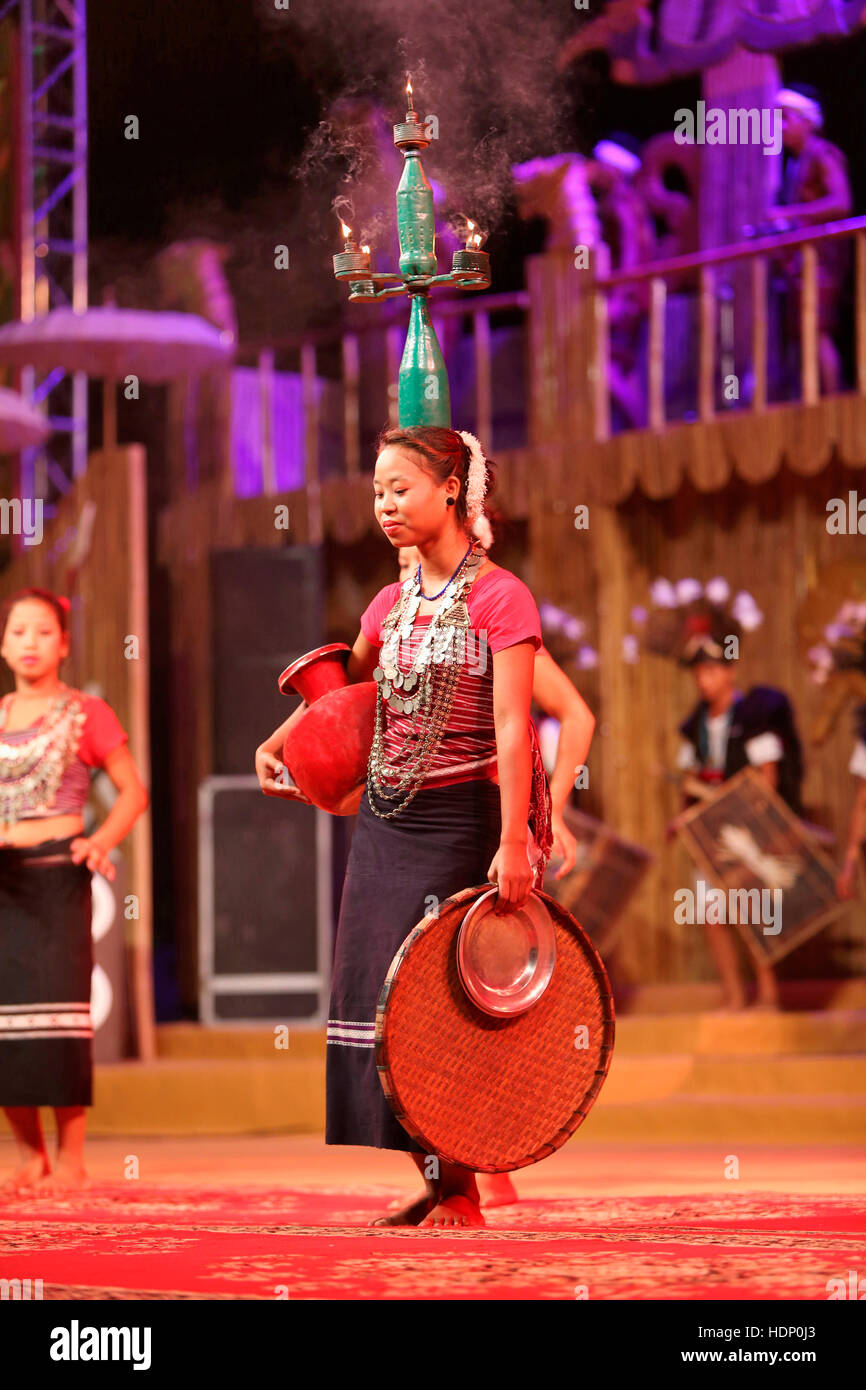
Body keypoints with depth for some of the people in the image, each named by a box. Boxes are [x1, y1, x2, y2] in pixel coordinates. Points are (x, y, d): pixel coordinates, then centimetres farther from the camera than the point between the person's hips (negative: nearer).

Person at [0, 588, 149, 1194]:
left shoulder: (87, 713, 3)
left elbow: (133, 791, 5)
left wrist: (101, 842, -11)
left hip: (57, 873, -4)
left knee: (59, 1006, -9)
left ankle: (71, 1158, -4)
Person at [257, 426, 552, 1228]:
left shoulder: (499, 597, -9)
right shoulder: (392, 605, 11)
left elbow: (511, 725, -17)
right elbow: (346, 682, 31)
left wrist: (513, 843, -24)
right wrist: (279, 740, 18)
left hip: (460, 821, -7)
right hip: (386, 821, 7)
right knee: (376, 996, 4)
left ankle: (460, 1192, 3)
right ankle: (433, 1183, 14)